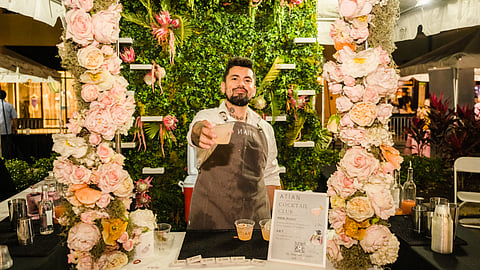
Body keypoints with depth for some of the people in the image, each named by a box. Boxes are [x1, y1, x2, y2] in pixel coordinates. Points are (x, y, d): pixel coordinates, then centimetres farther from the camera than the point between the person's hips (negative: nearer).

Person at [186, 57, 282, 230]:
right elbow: (195, 132, -26)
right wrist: (201, 135, -50)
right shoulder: (207, 118, -2)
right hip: (209, 220, -2)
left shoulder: (265, 128, 9)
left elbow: (270, 177, 15)